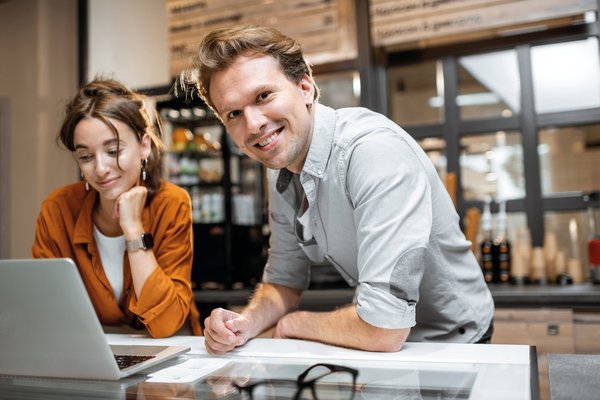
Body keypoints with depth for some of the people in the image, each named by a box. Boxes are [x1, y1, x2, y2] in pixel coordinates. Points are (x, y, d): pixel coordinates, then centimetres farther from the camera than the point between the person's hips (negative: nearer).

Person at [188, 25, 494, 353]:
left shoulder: (376, 151, -30)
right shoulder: (281, 172, -4)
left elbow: (383, 329, -32)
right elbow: (284, 281, 6)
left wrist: (292, 323, -14)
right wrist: (245, 323, -15)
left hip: (450, 349, -5)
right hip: (379, 346, 6)